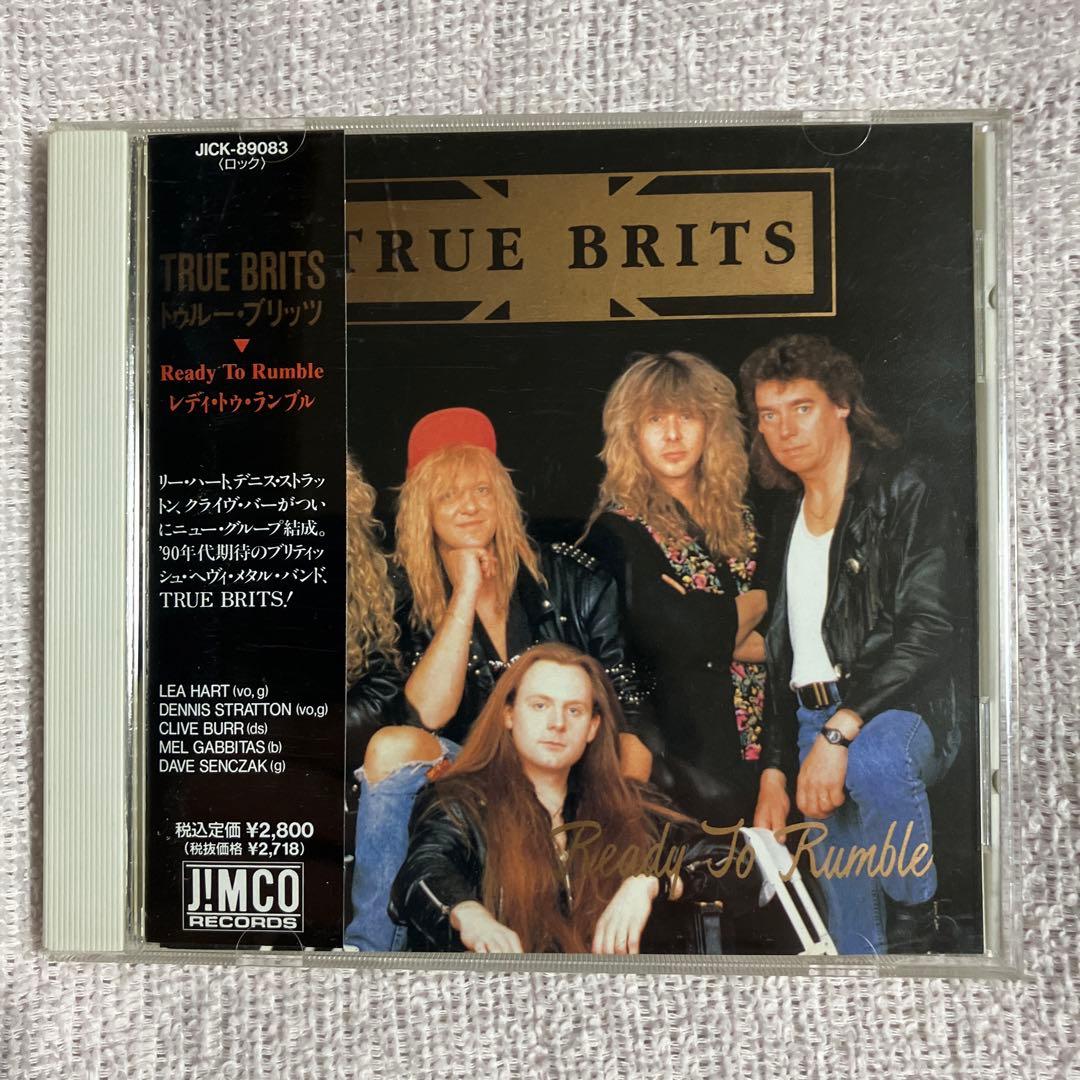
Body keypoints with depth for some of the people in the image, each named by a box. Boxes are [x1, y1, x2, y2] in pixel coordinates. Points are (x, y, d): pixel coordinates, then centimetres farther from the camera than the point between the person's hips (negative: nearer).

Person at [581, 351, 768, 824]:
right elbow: (677, 637, -18)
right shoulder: (618, 530, -7)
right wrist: (752, 606, -2)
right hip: (690, 746, -5)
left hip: (764, 734, 5)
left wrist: (714, 633, -10)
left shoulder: (738, 516, 11)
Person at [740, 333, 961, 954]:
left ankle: (915, 919, -13)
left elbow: (928, 630, -15)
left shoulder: (901, 490, -3)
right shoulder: (789, 518, 17)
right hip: (815, 718, 6)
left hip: (899, 710, -5)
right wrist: (775, 771, 12)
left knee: (873, 762, -38)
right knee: (850, 926, 1)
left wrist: (840, 729, -24)